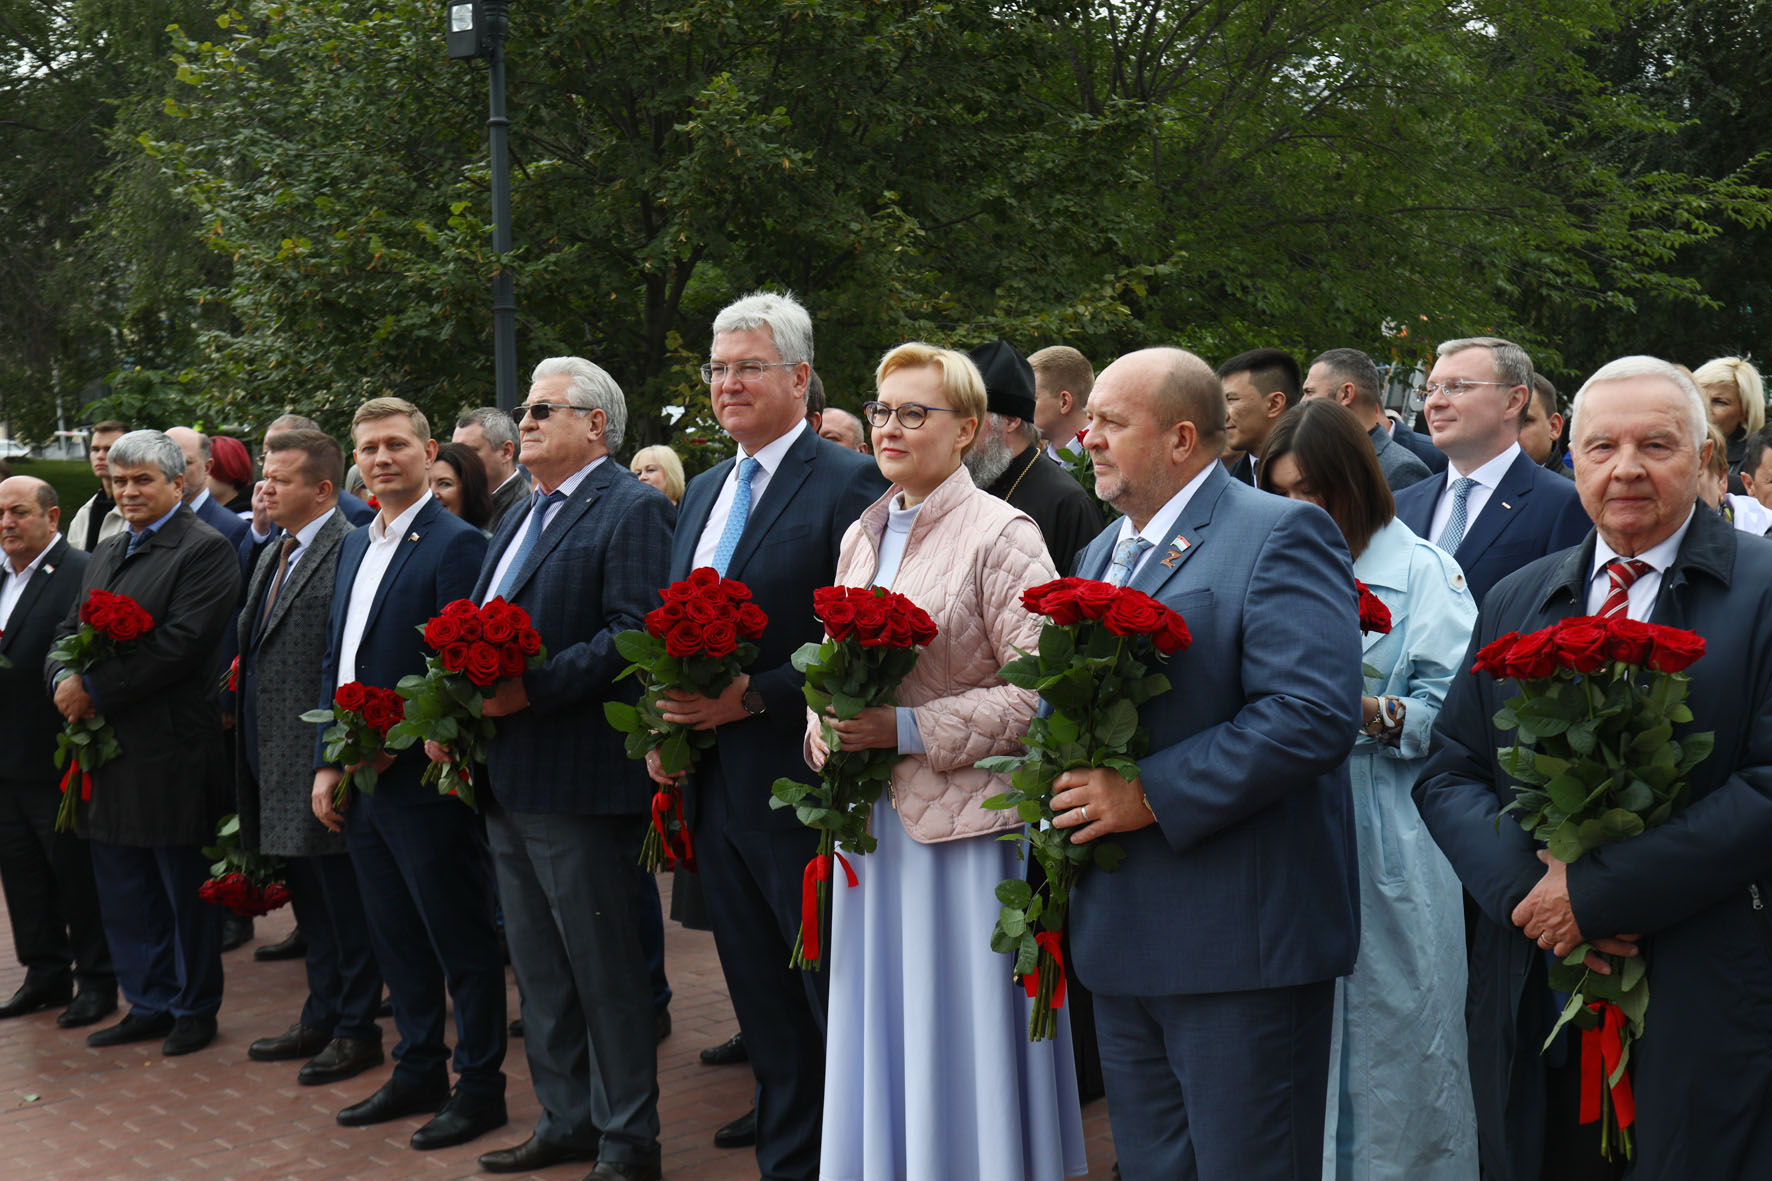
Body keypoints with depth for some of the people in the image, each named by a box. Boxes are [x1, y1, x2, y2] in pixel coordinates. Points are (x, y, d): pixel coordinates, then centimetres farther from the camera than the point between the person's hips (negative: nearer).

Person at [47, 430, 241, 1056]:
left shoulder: (205, 550, -10)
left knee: (186, 887, 4)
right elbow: (69, 629, 17)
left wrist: (95, 689, -18)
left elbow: (179, 644, -20)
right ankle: (148, 1004, 26)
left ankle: (194, 1008, 17)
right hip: (107, 746, 8)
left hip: (172, 749, -8)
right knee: (123, 888, 14)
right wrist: (64, 677, -6)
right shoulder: (105, 554, 17)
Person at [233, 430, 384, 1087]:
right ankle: (321, 1017, 28)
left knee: (343, 900, 1)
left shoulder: (349, 552, -15)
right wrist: (238, 704, 14)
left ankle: (356, 1028, 11)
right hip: (274, 756, 10)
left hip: (322, 753, -10)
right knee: (308, 899, 18)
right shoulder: (274, 556, 16)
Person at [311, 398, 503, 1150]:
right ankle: (418, 1074, 27)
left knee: (462, 942, 2)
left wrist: (399, 742, -19)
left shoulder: (456, 545, -11)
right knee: (396, 940, 16)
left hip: (425, 780, -8)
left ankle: (480, 1088, 11)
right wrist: (326, 764, 11)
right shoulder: (354, 546, 15)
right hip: (361, 783, 8)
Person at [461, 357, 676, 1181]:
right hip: (508, 782, 9)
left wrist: (532, 689, -23)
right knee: (539, 969, 16)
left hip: (580, 778, -9)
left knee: (605, 967, -2)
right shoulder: (520, 519, 20)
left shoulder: (632, 510, -9)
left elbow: (635, 634, -20)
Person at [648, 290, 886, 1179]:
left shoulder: (849, 485, -10)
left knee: (833, 1000, 1)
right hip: (713, 787, 8)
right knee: (764, 1012, 17)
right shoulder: (704, 492, 16)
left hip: (800, 790, -8)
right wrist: (664, 725, 5)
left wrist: (754, 697, -21)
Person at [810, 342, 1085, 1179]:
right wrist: (826, 729, 0)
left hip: (964, 823, -6)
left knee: (963, 1041, 1)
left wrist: (906, 730, -19)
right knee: (884, 1036, 13)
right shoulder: (860, 537, 13)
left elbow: (1040, 690, -15)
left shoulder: (1001, 535, -9)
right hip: (874, 820, 7)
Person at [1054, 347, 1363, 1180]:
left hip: (1239, 943, -8)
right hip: (1121, 938, 8)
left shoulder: (1280, 535, -11)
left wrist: (1151, 793, -21)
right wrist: (1070, 782, 1)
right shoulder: (1103, 552, 17)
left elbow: (1314, 716, -23)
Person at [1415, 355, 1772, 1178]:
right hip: (1531, 1003, 4)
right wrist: (1526, 883, -10)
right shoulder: (1516, 602, 14)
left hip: (1704, 1000, -4)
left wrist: (1596, 890, -16)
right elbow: (1447, 775, 10)